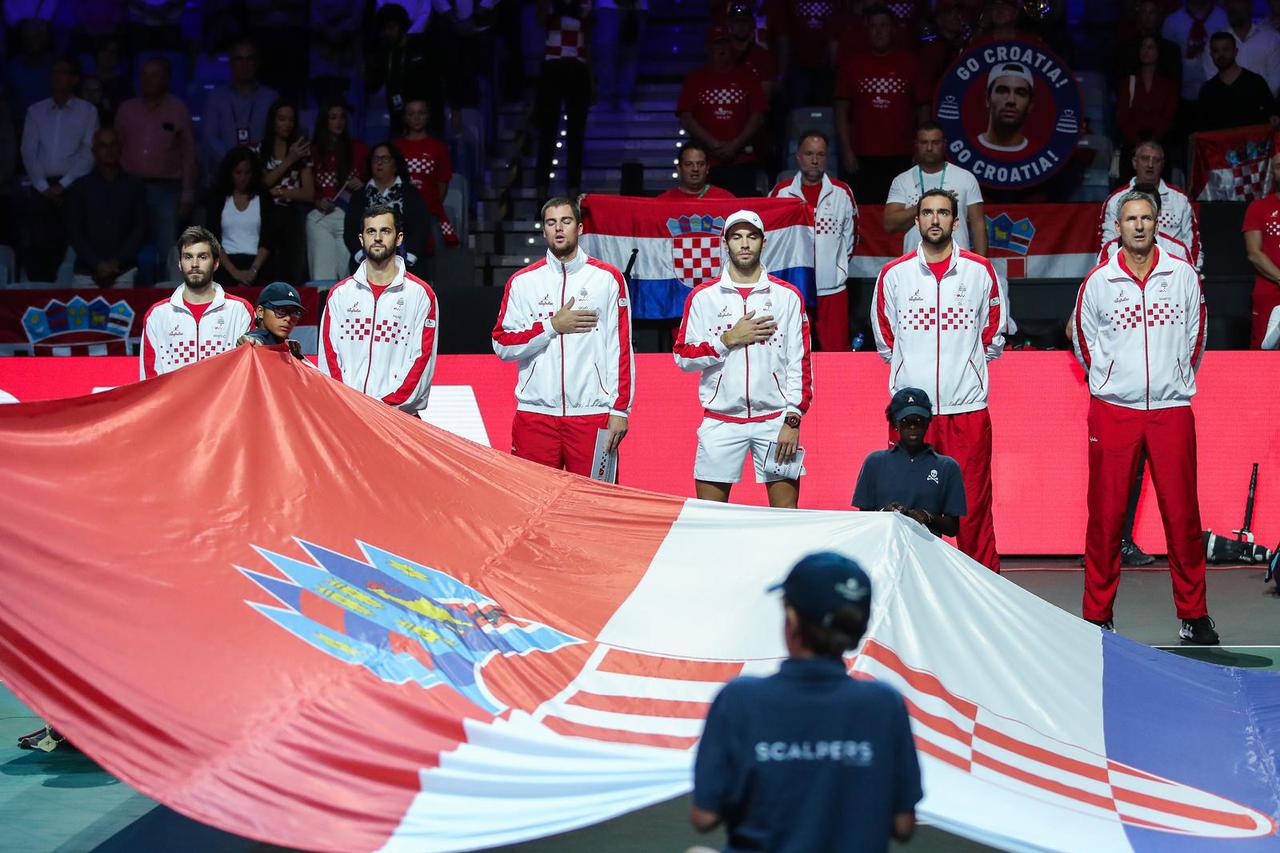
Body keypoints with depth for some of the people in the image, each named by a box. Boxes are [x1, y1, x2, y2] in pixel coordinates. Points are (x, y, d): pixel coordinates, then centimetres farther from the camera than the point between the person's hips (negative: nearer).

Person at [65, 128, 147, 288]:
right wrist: (97, 264, -9)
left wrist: (117, 262, -7)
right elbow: (74, 231, 3)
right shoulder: (80, 188, 8)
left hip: (124, 271, 0)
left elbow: (140, 229, 5)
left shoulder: (134, 186, 9)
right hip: (87, 273, 0)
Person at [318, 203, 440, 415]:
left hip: (398, 412, -1)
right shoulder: (340, 294, 14)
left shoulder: (421, 294, 6)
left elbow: (422, 360, 0)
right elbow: (328, 356, 10)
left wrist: (387, 404, -9)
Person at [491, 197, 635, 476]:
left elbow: (621, 348, 3)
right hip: (535, 415, 1)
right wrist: (553, 325, -6)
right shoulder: (522, 282, 9)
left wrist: (621, 410, -3)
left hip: (592, 415, -1)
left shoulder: (608, 278, 6)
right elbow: (502, 345, 4)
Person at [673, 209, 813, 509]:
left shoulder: (787, 296, 5)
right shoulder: (703, 297, 6)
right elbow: (683, 356, 3)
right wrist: (729, 339, -9)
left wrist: (793, 419, -5)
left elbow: (800, 362, 3)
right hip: (721, 421, 0)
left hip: (775, 421, 0)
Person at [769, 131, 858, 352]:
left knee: (837, 349, -1)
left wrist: (838, 266, 8)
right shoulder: (781, 192, 3)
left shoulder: (842, 193, 6)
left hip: (832, 288, 0)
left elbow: (850, 236, 14)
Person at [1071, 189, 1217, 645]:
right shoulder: (1098, 282, 1)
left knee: (1182, 513, 0)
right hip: (1113, 412, -1)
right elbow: (1084, 342, 13)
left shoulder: (1183, 275, 4)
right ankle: (1098, 615, 8)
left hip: (1172, 410, 1)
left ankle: (1194, 615, 9)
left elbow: (1195, 337, 15)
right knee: (1106, 514, 0)